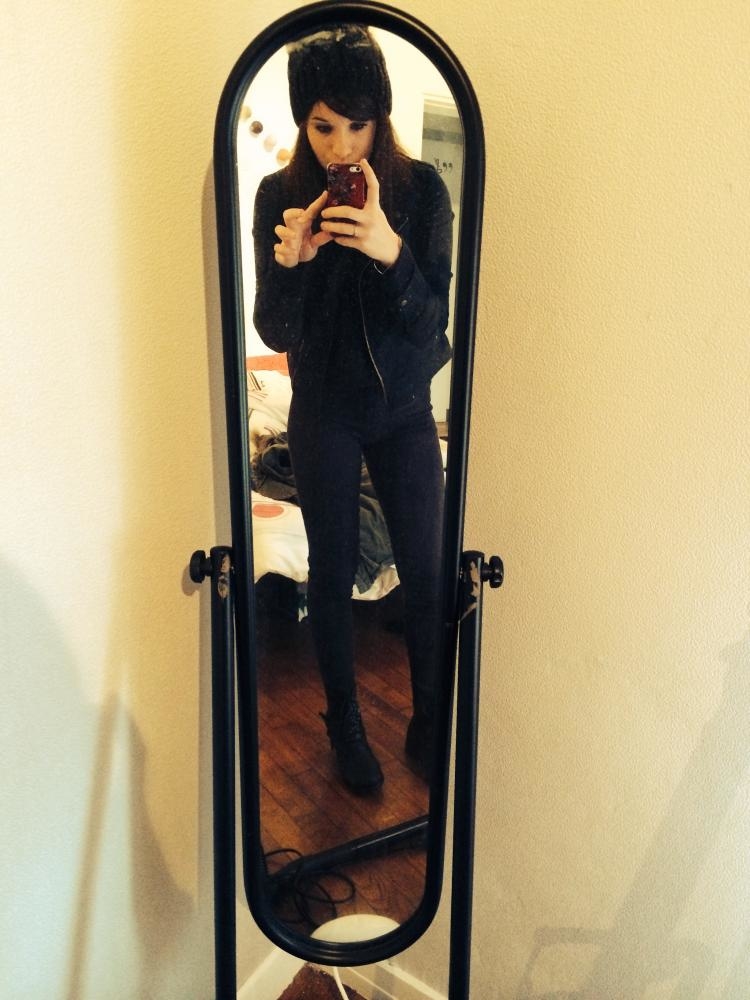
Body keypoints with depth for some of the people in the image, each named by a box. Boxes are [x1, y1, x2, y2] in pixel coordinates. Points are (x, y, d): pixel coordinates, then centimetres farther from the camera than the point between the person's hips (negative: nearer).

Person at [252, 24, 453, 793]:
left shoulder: (420, 188, -8)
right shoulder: (280, 195, -8)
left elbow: (430, 323, -12)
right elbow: (276, 334, -9)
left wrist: (392, 252, -30)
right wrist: (290, 261, -28)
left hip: (404, 409, 1)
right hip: (324, 412, 0)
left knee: (425, 569, 5)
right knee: (332, 571, 9)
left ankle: (428, 719, 28)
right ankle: (344, 723, 31)